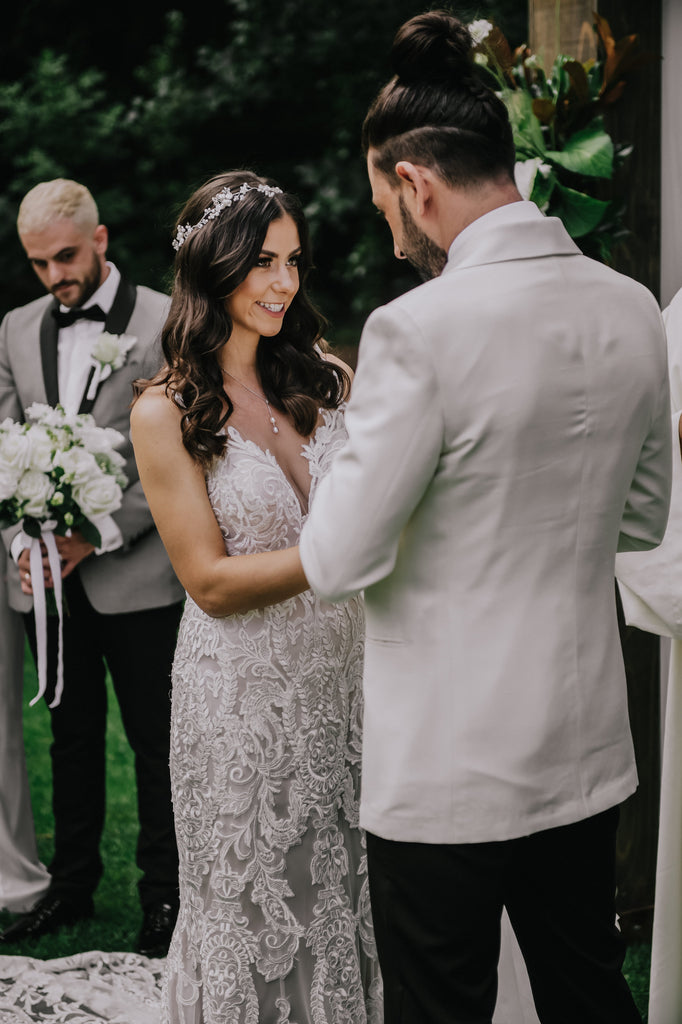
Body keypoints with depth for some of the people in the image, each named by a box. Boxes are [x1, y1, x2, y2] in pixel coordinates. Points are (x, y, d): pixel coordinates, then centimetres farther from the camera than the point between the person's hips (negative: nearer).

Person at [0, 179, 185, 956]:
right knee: (72, 737, 15)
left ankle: (163, 896, 16)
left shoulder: (167, 322, -6)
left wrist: (100, 535, -15)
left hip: (136, 577, -5)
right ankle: (71, 886, 27)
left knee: (155, 743, 4)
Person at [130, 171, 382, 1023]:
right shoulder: (165, 414, -9)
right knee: (259, 907, 10)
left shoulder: (324, 379, 4)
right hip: (244, 693, -4)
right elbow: (211, 581, -12)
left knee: (353, 896, 13)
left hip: (347, 670, 4)